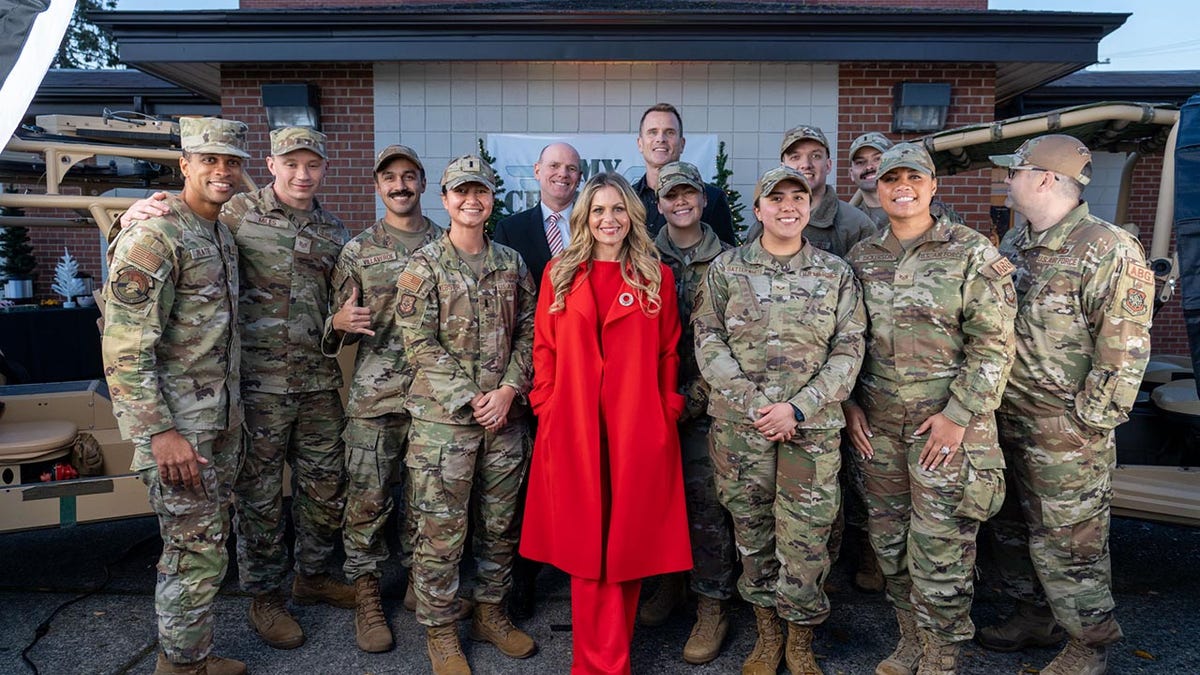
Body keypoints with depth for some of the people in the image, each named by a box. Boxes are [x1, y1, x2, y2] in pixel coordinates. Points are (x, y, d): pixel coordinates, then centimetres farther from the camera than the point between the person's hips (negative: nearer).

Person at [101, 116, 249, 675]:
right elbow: (124, 349, -21)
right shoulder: (152, 237, -16)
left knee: (206, 545, 17)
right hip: (177, 425, -9)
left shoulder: (221, 236, 12)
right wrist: (161, 433, -23)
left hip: (221, 423, 9)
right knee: (197, 554, -1)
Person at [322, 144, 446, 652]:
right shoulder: (357, 251, 6)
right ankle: (366, 595, 19)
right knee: (368, 497, 2)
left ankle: (419, 579, 29)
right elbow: (341, 332, 9)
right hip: (374, 396, -1)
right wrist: (340, 322, -14)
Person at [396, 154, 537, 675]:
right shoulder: (424, 266, -3)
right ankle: (440, 631, 20)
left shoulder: (511, 264, 9)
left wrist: (509, 390, -8)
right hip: (443, 416, -4)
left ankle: (490, 612, 32)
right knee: (441, 528, 3)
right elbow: (419, 344, -9)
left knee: (500, 521, 14)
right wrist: (471, 399, -14)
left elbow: (527, 333, 7)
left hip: (505, 415, 4)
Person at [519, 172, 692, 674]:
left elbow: (668, 354, 6)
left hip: (638, 430, 0)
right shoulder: (559, 273, 9)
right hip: (572, 429, 1)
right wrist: (547, 407, -1)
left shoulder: (657, 276, 7)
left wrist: (668, 411, -2)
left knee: (626, 541, 5)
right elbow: (544, 347, 7)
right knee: (583, 543, 6)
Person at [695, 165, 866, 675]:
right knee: (752, 533, 11)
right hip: (739, 423, 1)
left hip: (813, 424, 0)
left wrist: (797, 407, -11)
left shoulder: (836, 273, 5)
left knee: (805, 538, 2)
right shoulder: (726, 268, 4)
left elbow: (849, 350, 0)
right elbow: (709, 341, -1)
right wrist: (754, 406, -11)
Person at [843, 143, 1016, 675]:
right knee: (889, 542, 14)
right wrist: (850, 403, 5)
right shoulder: (862, 257, 9)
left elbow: (993, 344, -8)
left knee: (939, 550, -1)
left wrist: (957, 416, -14)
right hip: (877, 423, 5)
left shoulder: (972, 252, -4)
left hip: (947, 422, -4)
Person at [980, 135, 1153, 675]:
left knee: (1068, 539, 2)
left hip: (1065, 429, -8)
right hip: (1008, 417, 8)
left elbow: (1125, 348, -17)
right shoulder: (1014, 243, 11)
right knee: (1012, 526, 19)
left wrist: (1089, 419, -17)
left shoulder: (1109, 251, -15)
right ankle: (1034, 617, 37)